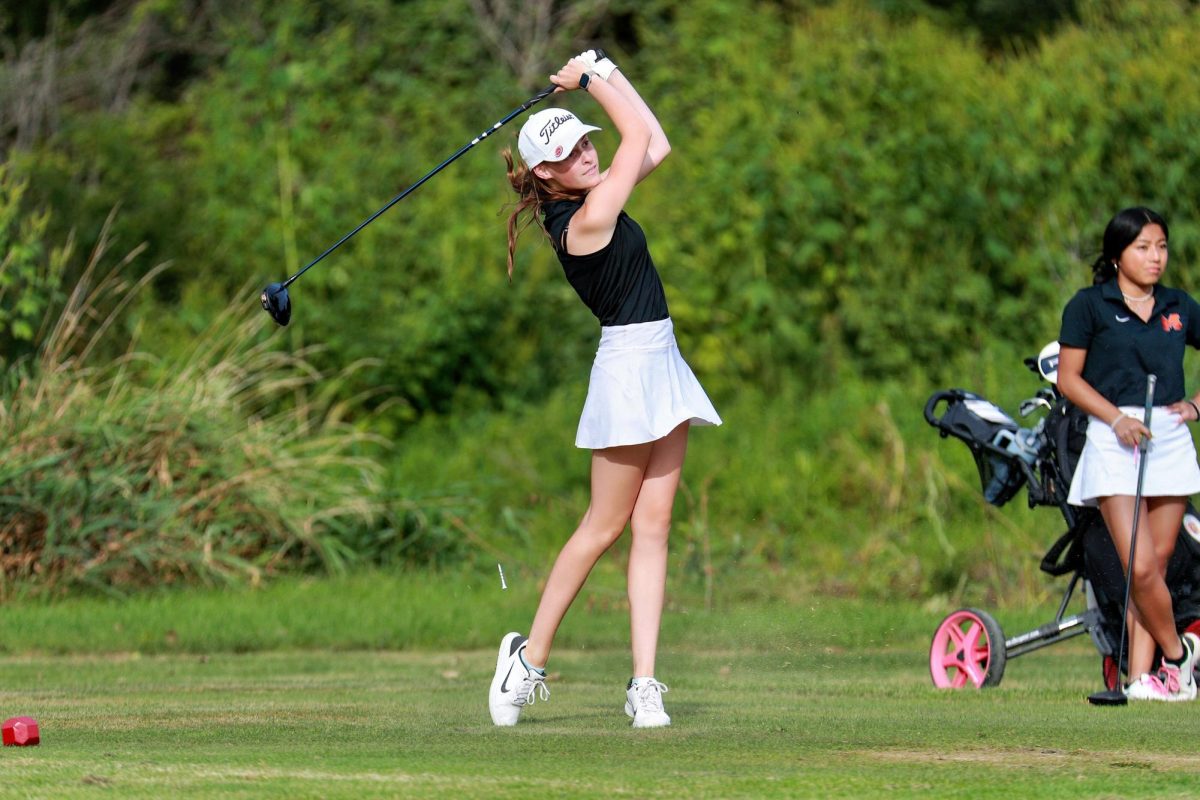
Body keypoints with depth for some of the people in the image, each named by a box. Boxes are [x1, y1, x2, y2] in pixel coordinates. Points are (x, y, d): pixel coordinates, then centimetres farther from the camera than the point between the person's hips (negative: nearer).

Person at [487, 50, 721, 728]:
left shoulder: (593, 203, 10)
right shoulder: (586, 221, -16)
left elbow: (655, 143, 16)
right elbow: (639, 135, -10)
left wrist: (603, 70, 13)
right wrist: (591, 79, 2)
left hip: (659, 366, 9)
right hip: (631, 367, -9)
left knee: (653, 524, 1)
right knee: (605, 526, -3)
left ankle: (645, 683, -3)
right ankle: (530, 659, 8)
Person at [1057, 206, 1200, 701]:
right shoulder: (1089, 306, 0)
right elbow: (1068, 377, -2)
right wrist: (1117, 418, -14)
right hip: (1114, 442, -4)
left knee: (1158, 563, 2)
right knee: (1140, 566, -15)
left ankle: (1141, 676, 4)